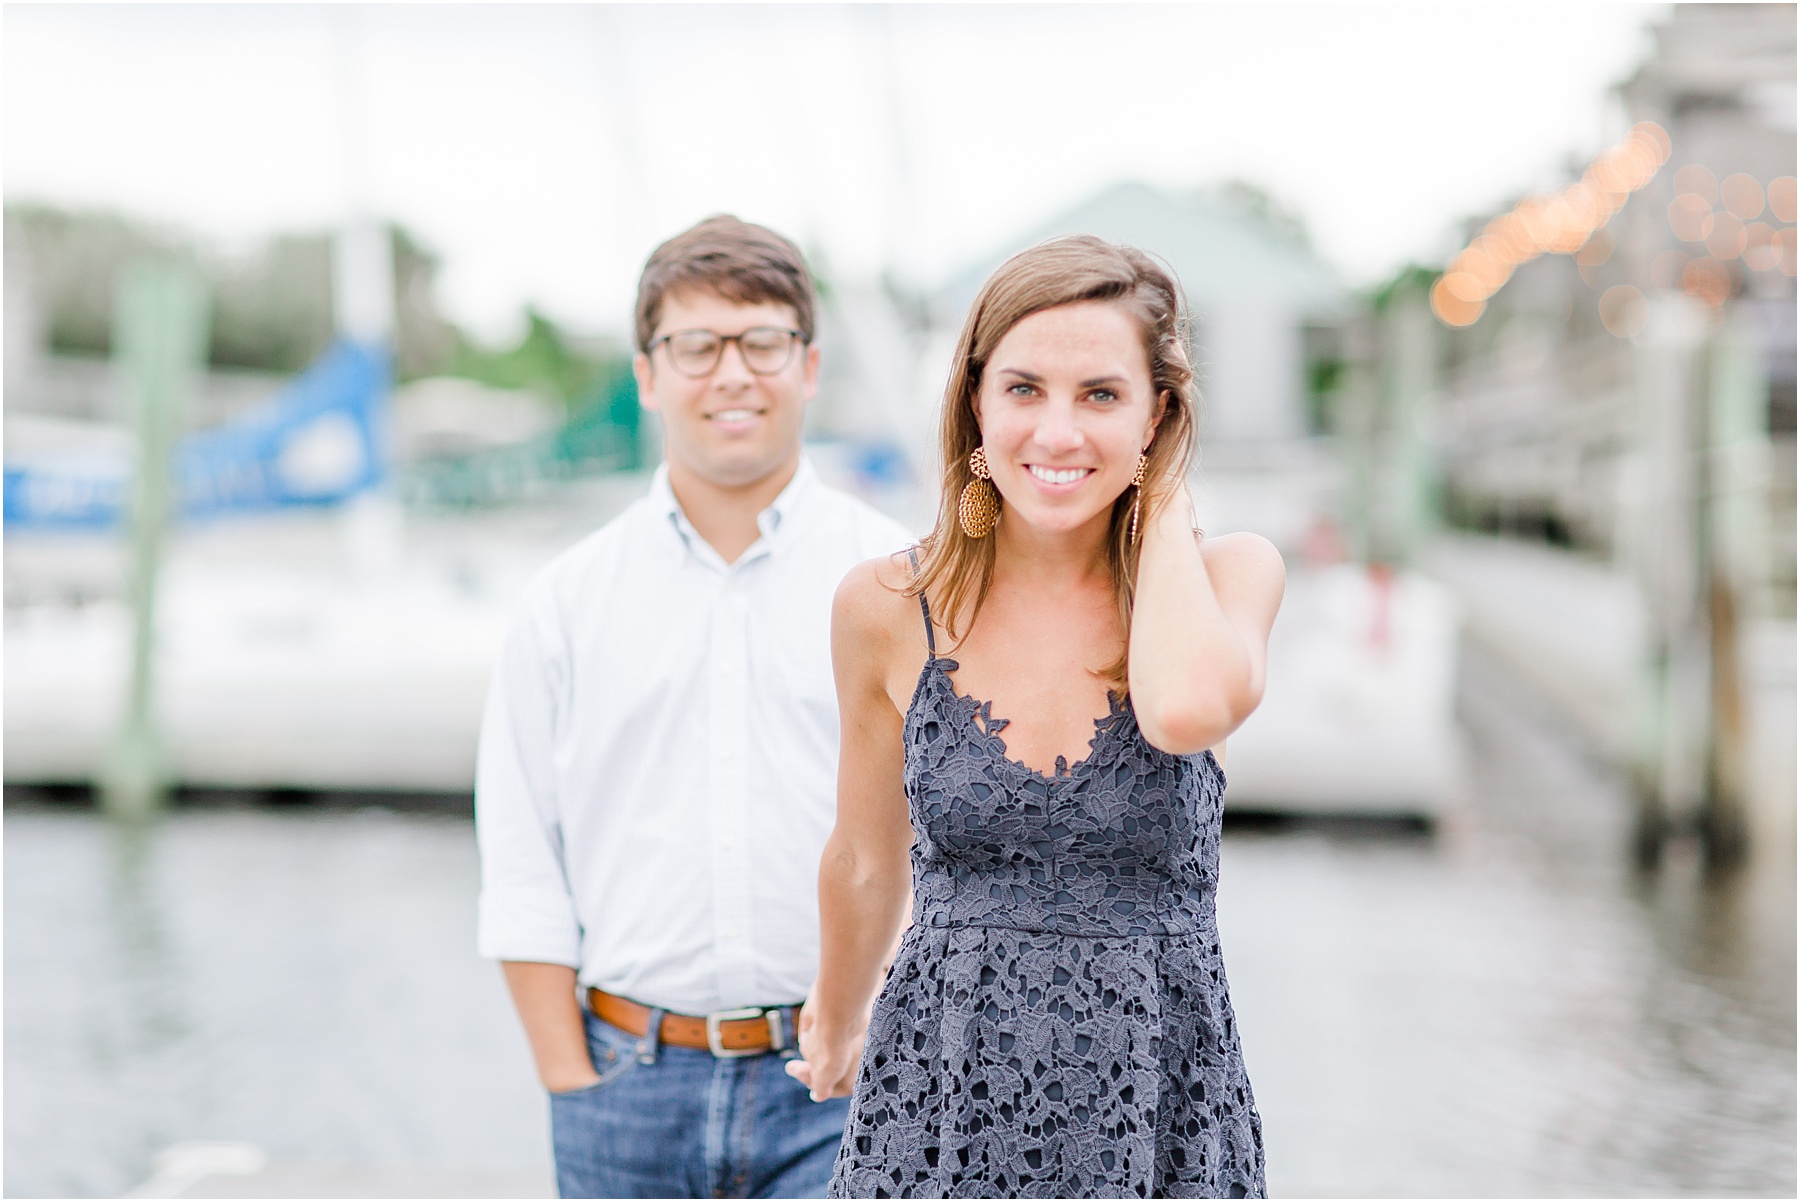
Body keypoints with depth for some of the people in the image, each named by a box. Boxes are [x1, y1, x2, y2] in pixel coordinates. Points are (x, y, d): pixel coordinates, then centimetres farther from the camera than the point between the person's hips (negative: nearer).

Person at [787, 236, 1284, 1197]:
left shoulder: (1227, 576, -4)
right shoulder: (886, 609, -3)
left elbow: (1188, 709, -27)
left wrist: (1165, 503, -12)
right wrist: (837, 1025, 26)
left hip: (1161, 1110, 0)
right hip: (939, 1095, 1)